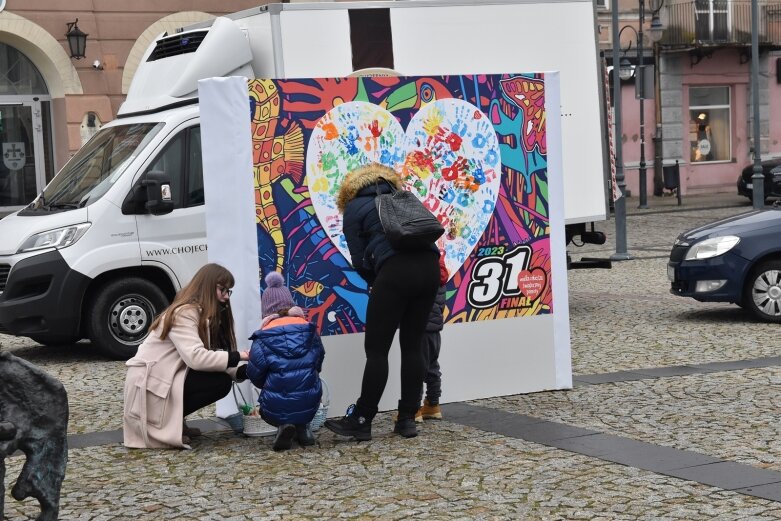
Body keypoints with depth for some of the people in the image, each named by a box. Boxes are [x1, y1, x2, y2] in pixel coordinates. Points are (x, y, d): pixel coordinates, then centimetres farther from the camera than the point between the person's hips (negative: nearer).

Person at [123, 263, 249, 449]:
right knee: (220, 382, -18)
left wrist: (241, 372, -7)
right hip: (148, 383, -10)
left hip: (166, 378, 10)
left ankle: (172, 420, 6)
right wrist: (236, 357, -23)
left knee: (223, 376, 3)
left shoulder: (202, 314, 15)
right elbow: (196, 358, -29)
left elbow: (207, 356, 6)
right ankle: (165, 422, -10)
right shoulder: (183, 313, -17)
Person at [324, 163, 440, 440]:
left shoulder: (354, 208, 16)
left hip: (395, 271, -5)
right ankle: (407, 419, 13)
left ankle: (361, 421, 4)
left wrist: (376, 282, 27)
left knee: (376, 349, 0)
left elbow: (359, 261, 9)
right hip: (429, 266, 5)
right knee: (412, 345, 12)